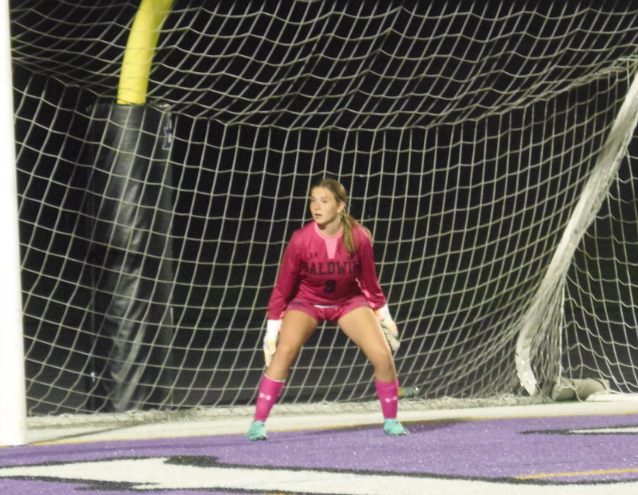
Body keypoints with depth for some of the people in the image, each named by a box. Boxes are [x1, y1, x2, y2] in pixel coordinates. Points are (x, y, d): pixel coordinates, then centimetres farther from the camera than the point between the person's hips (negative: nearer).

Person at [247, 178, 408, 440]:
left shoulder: (359, 237, -21)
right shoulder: (300, 240, -24)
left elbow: (369, 281, -3)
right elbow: (282, 287, -12)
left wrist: (384, 317, 4)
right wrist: (272, 329, -11)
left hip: (349, 301, 2)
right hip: (307, 301, -1)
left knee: (383, 355, -11)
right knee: (284, 350, -26)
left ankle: (391, 421, 12)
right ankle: (258, 423, -20)